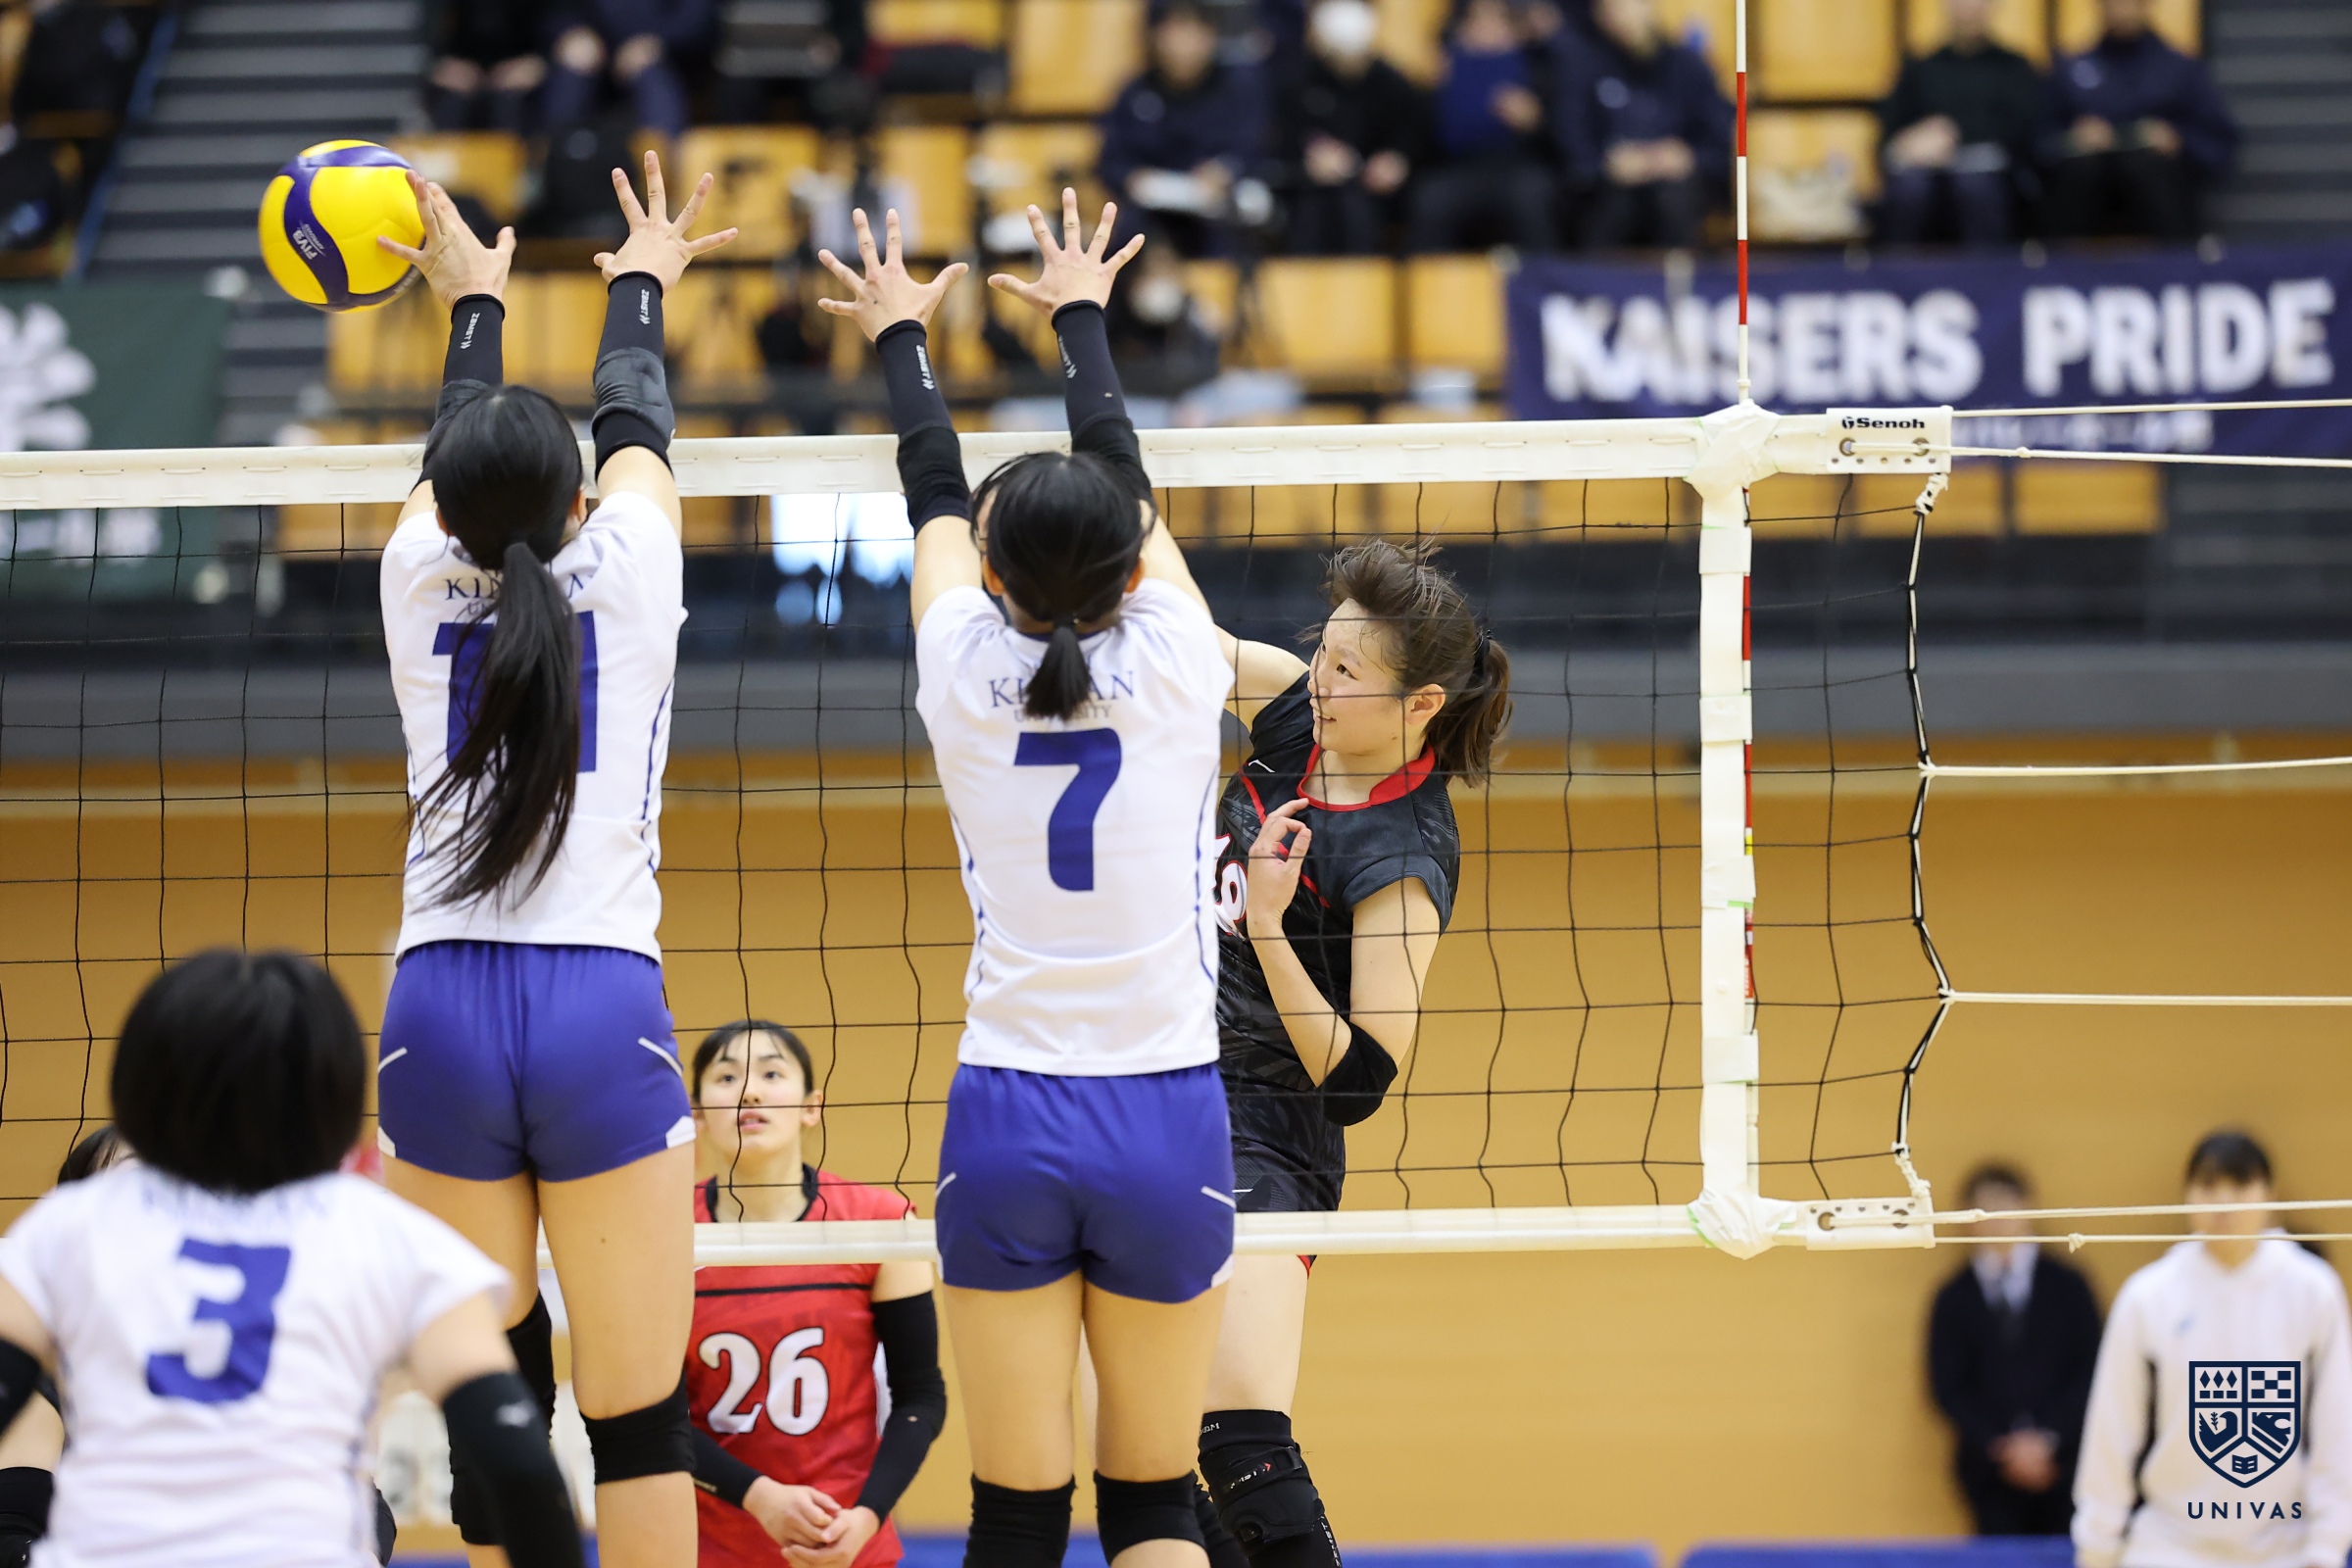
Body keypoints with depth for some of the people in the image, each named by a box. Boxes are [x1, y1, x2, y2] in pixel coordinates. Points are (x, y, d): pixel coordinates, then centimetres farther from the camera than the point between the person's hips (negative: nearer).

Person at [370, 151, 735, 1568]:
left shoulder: (425, 587, 5)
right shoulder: (624, 576, 1)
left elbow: (457, 465, 27)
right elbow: (638, 426, 22)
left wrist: (477, 307, 44)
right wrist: (640, 289, 41)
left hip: (441, 1014, 2)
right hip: (603, 1011, -2)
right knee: (638, 1417, -2)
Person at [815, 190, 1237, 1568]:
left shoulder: (967, 674, -3)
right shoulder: (1173, 670, -4)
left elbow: (935, 498, 17)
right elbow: (1122, 477, 14)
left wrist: (904, 336, 34)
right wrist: (1083, 317, 30)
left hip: (1005, 1126, 0)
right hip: (1166, 1119, 0)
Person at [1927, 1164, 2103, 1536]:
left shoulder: (2067, 1287, 7)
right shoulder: (1954, 1299, 9)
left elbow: (2087, 1373, 3)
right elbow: (1949, 1388, 4)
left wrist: (2047, 1440, -8)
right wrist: (2000, 1447, -7)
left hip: (2060, 1461, 0)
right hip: (1991, 1470, 0)